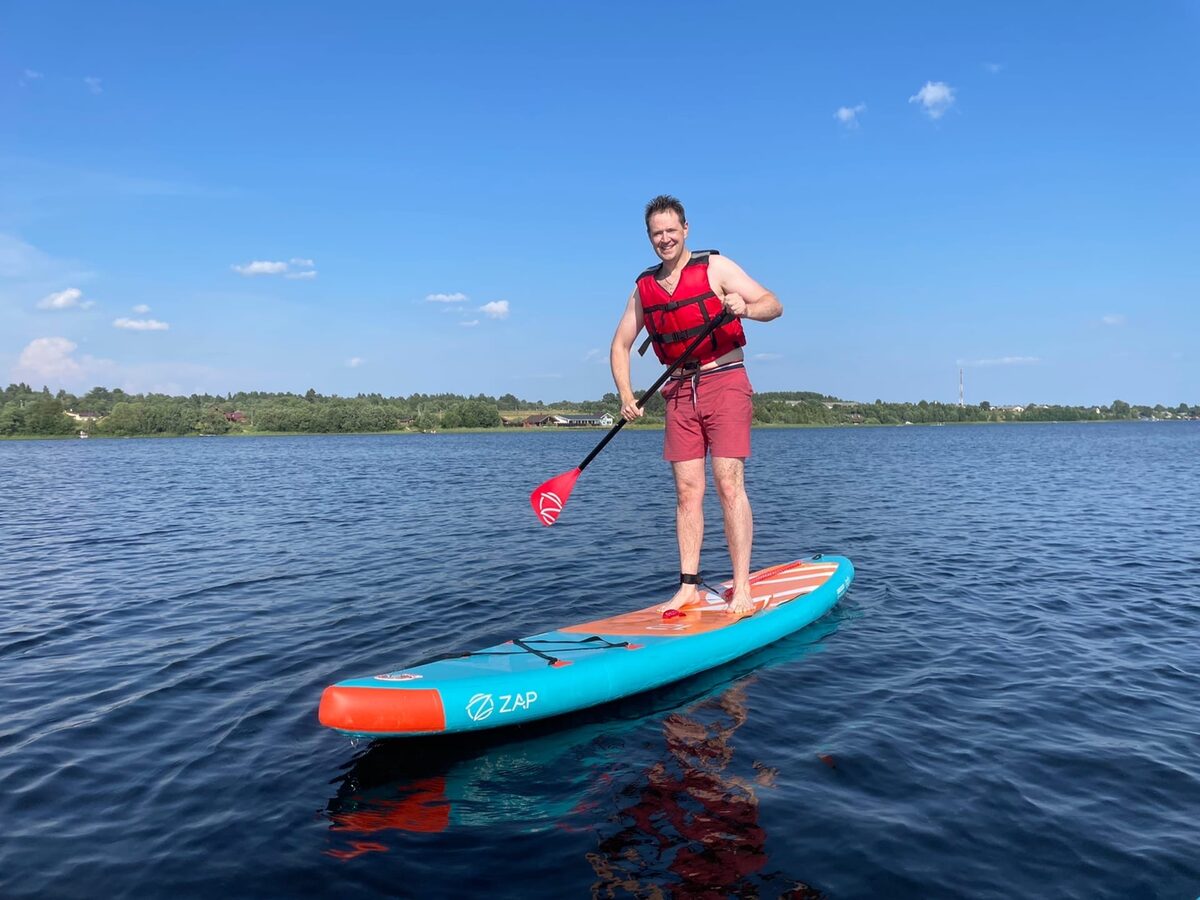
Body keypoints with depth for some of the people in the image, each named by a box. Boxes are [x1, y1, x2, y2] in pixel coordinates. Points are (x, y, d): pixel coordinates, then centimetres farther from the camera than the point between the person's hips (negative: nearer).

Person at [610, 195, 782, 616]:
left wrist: (745, 308, -30)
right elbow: (620, 346, 15)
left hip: (725, 382, -4)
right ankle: (689, 587, 8)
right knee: (687, 490, 2)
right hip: (679, 391, 4)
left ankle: (742, 590, -6)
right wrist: (626, 396, 2)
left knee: (729, 484, -10)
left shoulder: (715, 267, -2)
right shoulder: (644, 287, 11)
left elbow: (774, 305, -7)